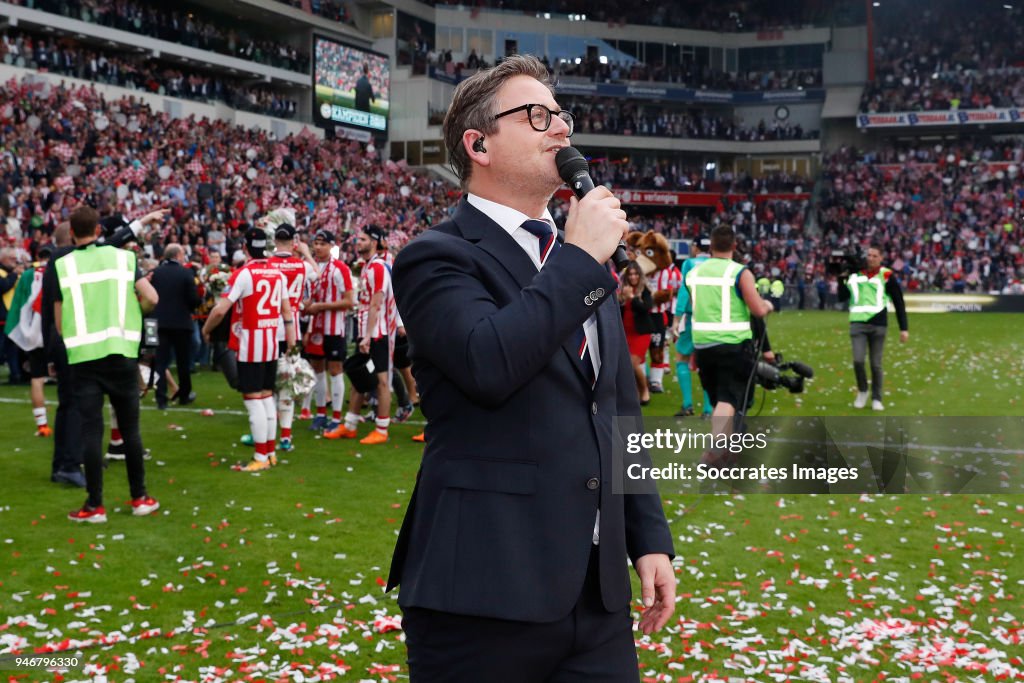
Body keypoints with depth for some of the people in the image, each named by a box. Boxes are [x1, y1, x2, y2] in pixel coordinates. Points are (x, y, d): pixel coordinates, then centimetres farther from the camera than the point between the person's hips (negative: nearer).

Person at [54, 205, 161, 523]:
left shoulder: (62, 266, 1)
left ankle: (95, 506, 4)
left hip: (83, 357, -1)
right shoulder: (123, 257, 4)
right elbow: (151, 298, -4)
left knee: (91, 430, 2)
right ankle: (140, 498, 17)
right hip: (121, 353, 1)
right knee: (130, 428, 10)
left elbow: (59, 323, 3)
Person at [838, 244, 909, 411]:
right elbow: (842, 297, 12)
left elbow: (899, 302, 2)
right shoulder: (854, 274, 9)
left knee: (876, 364, 3)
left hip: (878, 324, -2)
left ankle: (876, 399, 18)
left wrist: (904, 328, -2)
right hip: (857, 323, 2)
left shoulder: (886, 275, 0)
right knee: (858, 360, -10)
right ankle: (862, 391, 14)